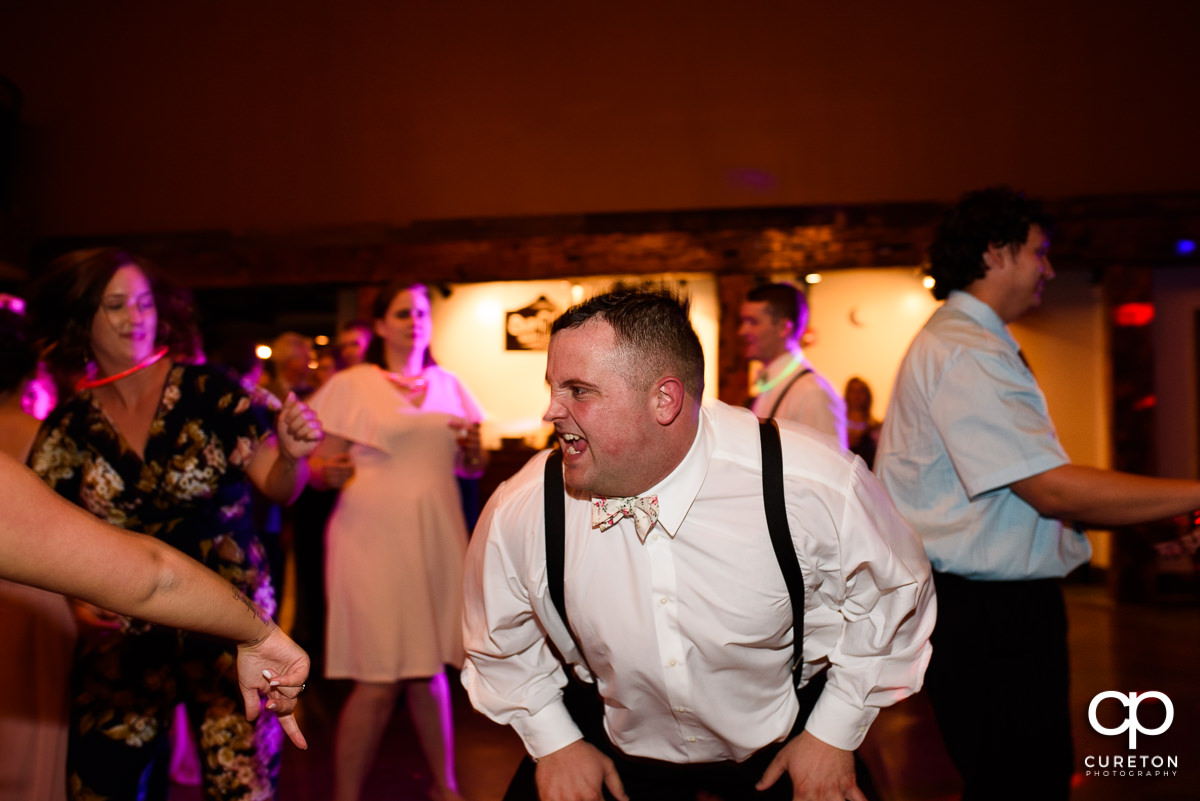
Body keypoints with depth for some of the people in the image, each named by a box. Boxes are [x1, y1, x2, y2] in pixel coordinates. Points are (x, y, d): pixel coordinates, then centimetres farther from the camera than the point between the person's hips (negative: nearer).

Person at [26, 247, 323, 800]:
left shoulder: (208, 391, -5)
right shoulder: (67, 428, 3)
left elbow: (277, 487, -7)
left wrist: (293, 456, -29)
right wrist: (78, 600, -9)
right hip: (124, 632, 3)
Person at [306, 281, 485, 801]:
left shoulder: (447, 384, 13)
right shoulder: (350, 386, 2)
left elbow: (470, 468, 18)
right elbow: (317, 469, 1)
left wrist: (474, 450, -4)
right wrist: (328, 471, -22)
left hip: (435, 539, 4)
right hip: (373, 539, -4)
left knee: (427, 671, 10)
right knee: (378, 683, -7)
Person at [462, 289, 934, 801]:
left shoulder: (818, 487, -28)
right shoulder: (516, 513, -22)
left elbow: (893, 597, -9)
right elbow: (501, 643, 0)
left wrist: (835, 733, -7)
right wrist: (554, 742, -2)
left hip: (783, 748, -1)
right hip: (623, 755, 2)